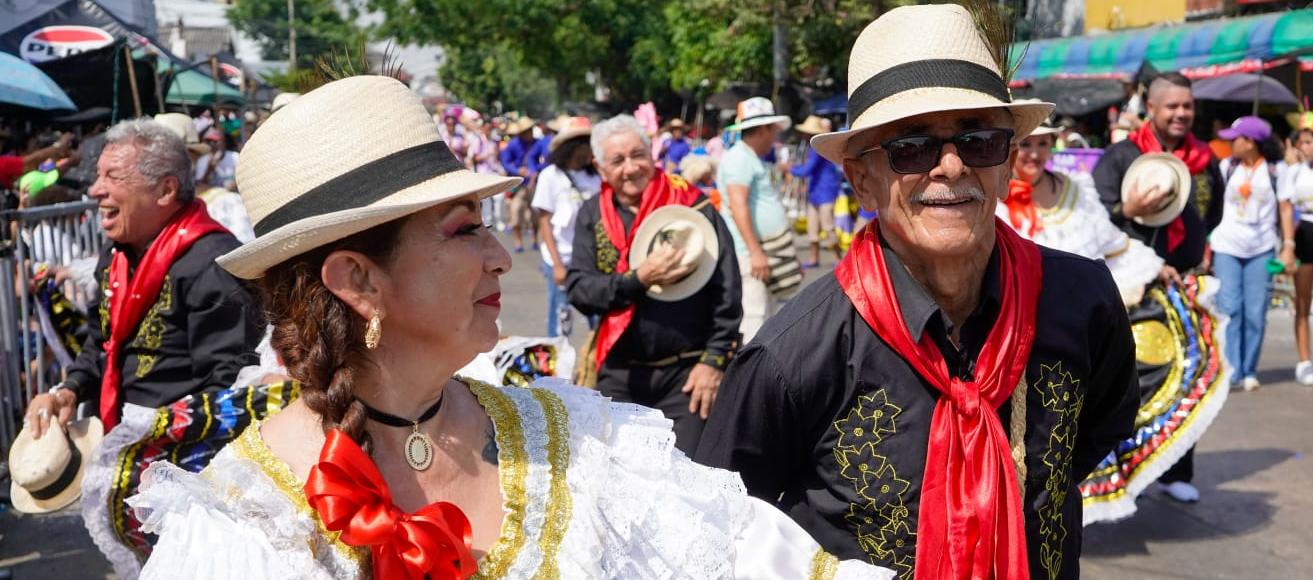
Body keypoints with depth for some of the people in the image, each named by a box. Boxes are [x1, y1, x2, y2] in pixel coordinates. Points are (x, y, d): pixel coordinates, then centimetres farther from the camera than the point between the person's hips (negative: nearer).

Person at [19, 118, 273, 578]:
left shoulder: (212, 262, -18)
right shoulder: (116, 257, 10)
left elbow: (234, 385, -21)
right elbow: (101, 343, 22)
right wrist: (69, 391, 4)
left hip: (187, 423, -9)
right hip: (130, 418, 9)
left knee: (110, 489, -22)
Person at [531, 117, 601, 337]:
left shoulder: (593, 177, 4)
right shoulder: (551, 176, -3)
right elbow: (544, 222, -3)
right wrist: (557, 264, -8)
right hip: (562, 260, -3)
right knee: (560, 324, 5)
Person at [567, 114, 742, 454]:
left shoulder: (691, 203, -3)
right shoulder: (592, 216, 7)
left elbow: (726, 289, -4)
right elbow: (578, 289, -2)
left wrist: (714, 359, -8)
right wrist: (638, 280, -16)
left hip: (687, 373, -3)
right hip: (618, 373, 3)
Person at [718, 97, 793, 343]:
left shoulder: (754, 159, 21)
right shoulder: (740, 157, -12)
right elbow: (738, 206, -22)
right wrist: (756, 252, -26)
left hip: (763, 251, 11)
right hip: (748, 254, -11)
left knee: (765, 317, 15)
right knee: (753, 317, -13)